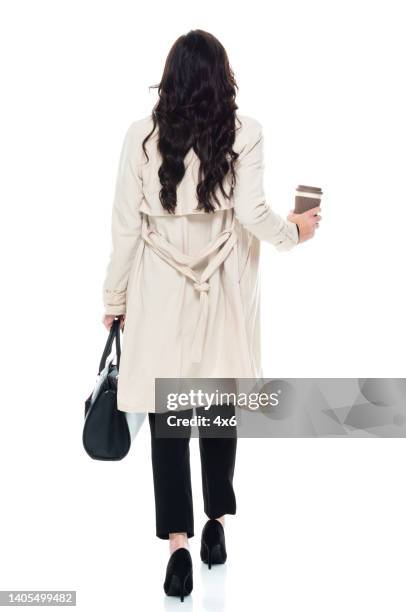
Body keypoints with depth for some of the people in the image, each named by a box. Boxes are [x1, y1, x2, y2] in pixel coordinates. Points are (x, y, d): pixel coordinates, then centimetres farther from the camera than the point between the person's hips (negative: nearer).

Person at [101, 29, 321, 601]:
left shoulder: (142, 134, -2)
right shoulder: (244, 131, -4)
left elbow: (125, 225, -2)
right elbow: (252, 213, -10)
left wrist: (115, 298, 8)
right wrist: (295, 231, 11)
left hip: (160, 294, 0)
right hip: (223, 293, 1)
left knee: (166, 417, 4)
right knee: (219, 408, 15)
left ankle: (178, 544, 3)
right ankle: (216, 526, 27)